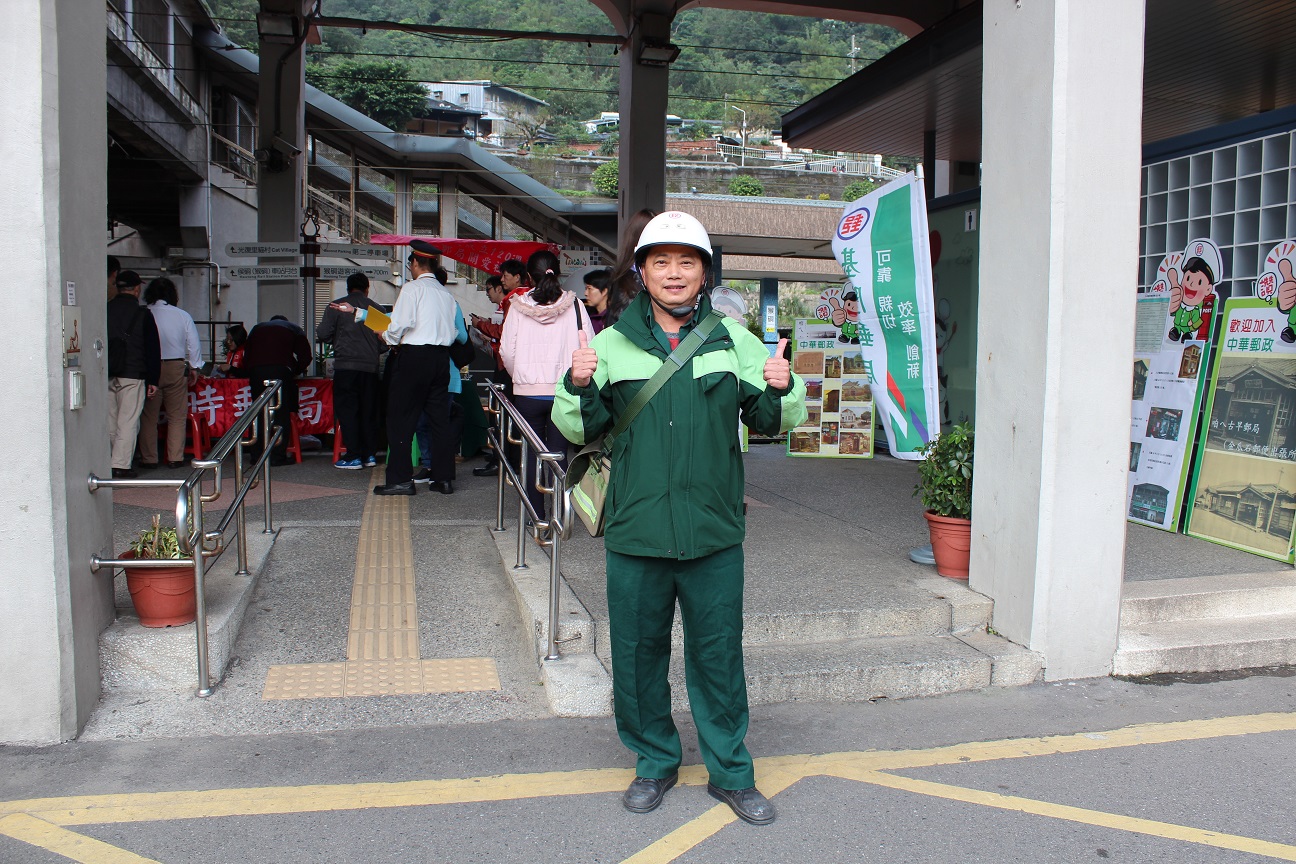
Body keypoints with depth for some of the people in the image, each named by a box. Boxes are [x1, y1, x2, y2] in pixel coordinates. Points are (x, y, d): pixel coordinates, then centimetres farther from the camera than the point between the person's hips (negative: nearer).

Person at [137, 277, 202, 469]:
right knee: (177, 416, 8)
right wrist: (194, 367, 14)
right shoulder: (183, 316, -1)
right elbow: (194, 344, 3)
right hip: (176, 367, 1)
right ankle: (175, 458, 7)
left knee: (148, 416, 7)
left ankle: (149, 458, 10)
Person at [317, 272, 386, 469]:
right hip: (370, 366, 3)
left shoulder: (336, 306, 1)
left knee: (347, 410, 1)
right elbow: (385, 341, 4)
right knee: (369, 410, 11)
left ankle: (353, 456, -3)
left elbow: (322, 334, -3)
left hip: (346, 366, -3)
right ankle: (370, 454, 14)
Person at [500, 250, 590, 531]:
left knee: (533, 453, 8)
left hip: (528, 392, 0)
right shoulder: (574, 305, -2)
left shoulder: (518, 307, -2)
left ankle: (536, 517, 12)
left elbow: (507, 352, -2)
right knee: (558, 452, 5)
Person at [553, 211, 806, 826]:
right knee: (637, 654, 12)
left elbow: (772, 422, 6)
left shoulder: (734, 340, 3)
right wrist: (578, 386, -15)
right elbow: (580, 430, 4)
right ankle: (654, 763, 33)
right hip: (635, 531, 1)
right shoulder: (613, 344, 2)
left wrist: (782, 389, -15)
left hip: (714, 533, 0)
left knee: (719, 654, 11)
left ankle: (730, 770, 30)